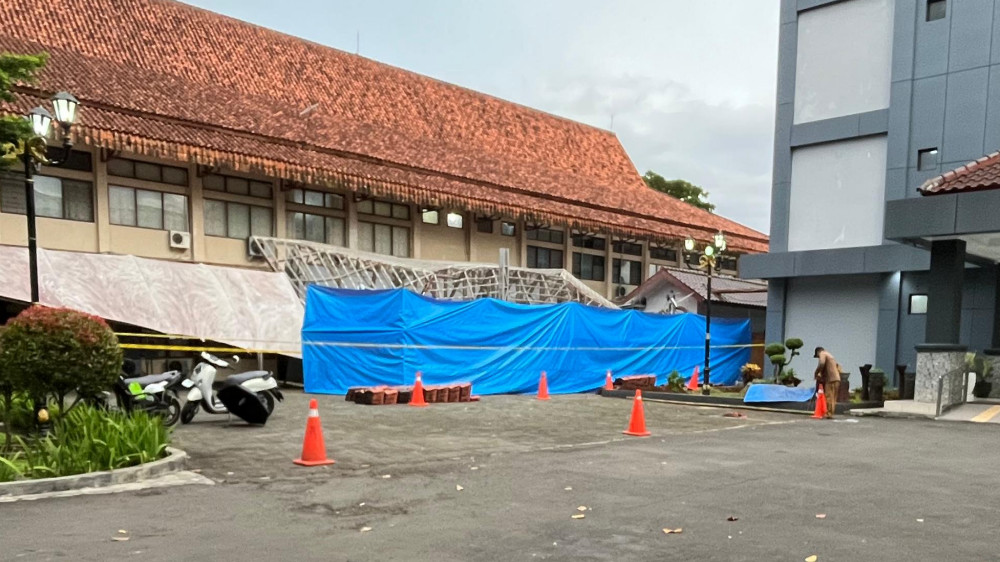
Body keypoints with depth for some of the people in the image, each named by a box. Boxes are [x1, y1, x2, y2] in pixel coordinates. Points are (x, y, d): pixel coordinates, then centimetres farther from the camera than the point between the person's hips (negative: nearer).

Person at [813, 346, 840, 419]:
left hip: (830, 380, -9)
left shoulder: (823, 354, 2)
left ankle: (829, 414, -14)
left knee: (829, 397, -10)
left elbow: (821, 364, -18)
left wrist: (816, 373, -6)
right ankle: (830, 414, 5)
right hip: (836, 379, 9)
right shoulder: (830, 356, 29)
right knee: (832, 398, 7)